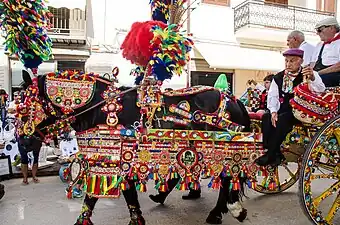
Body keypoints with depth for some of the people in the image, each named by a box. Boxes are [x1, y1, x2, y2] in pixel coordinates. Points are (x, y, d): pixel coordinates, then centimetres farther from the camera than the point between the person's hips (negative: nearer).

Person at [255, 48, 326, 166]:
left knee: (283, 119, -32)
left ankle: (270, 155, -22)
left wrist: (312, 79, -38)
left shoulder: (310, 74, -3)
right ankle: (276, 154, -19)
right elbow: (272, 96, 8)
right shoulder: (279, 77, 9)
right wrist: (273, 111, -9)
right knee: (266, 117, -22)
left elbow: (321, 91, -18)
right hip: (283, 111, 5)